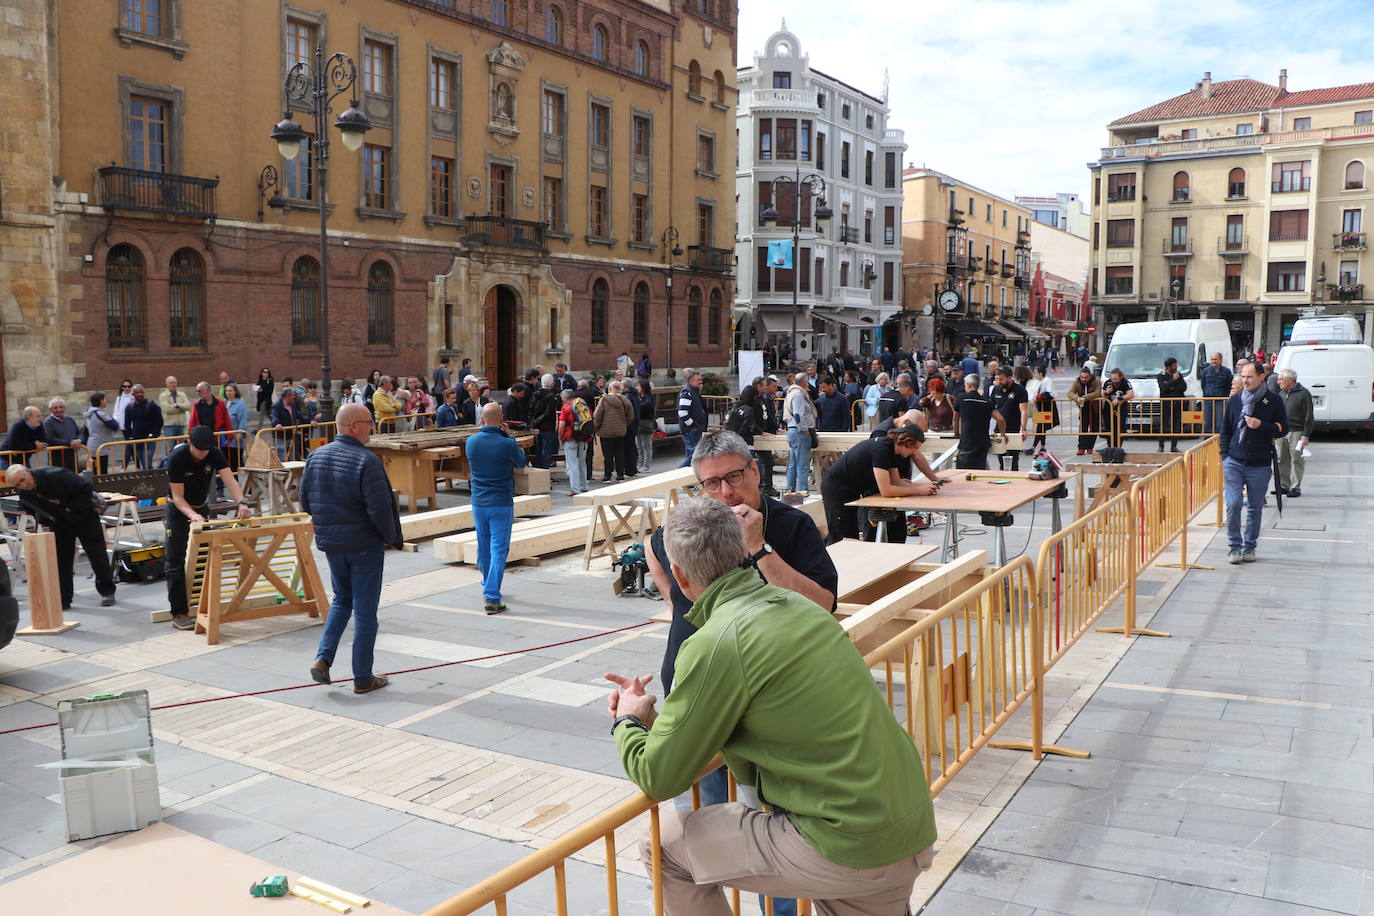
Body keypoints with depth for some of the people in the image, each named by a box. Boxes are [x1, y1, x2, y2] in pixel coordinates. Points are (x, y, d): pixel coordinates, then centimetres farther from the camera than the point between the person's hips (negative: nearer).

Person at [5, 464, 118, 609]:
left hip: (84, 515, -5)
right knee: (61, 559, 2)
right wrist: (43, 518, -4)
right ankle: (63, 599, 8)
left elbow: (85, 487, -28)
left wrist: (72, 509, -24)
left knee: (97, 554, 1)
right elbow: (31, 509, 11)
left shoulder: (55, 475, -32)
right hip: (59, 524, 5)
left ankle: (107, 592, 14)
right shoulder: (24, 493, -10)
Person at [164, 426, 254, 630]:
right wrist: (192, 514, -41)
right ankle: (179, 614, -5)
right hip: (179, 509, -4)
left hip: (202, 507, 4)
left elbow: (230, 480, -27)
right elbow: (178, 497, -23)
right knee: (176, 563, -7)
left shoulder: (214, 454, -16)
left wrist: (241, 503, -45)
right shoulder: (176, 458, -26)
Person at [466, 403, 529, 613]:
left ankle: (488, 586, 38)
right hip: (502, 503, -5)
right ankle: (492, 597, -10)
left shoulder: (471, 441, -4)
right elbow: (522, 463, 4)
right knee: (499, 550, -3)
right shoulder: (507, 444, -15)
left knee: (484, 547, 20)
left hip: (478, 503, 5)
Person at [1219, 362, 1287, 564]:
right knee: (1233, 505, -8)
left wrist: (1261, 425, -14)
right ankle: (1235, 546, 5)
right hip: (1234, 462, 1)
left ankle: (1250, 546, 20)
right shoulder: (1234, 400, 7)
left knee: (1256, 508, 7)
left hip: (1260, 465, -1)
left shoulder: (1274, 401, 0)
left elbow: (1283, 429, 3)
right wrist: (1224, 456, 6)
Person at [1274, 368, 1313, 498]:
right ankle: (1284, 486, 16)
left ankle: (1295, 487, 3)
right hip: (1281, 432, 6)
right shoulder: (1281, 394, 15)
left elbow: (1309, 417, -7)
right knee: (1282, 460, 8)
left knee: (1296, 460, -2)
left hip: (1296, 432, -6)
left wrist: (1306, 436, -12)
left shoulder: (1303, 394, -5)